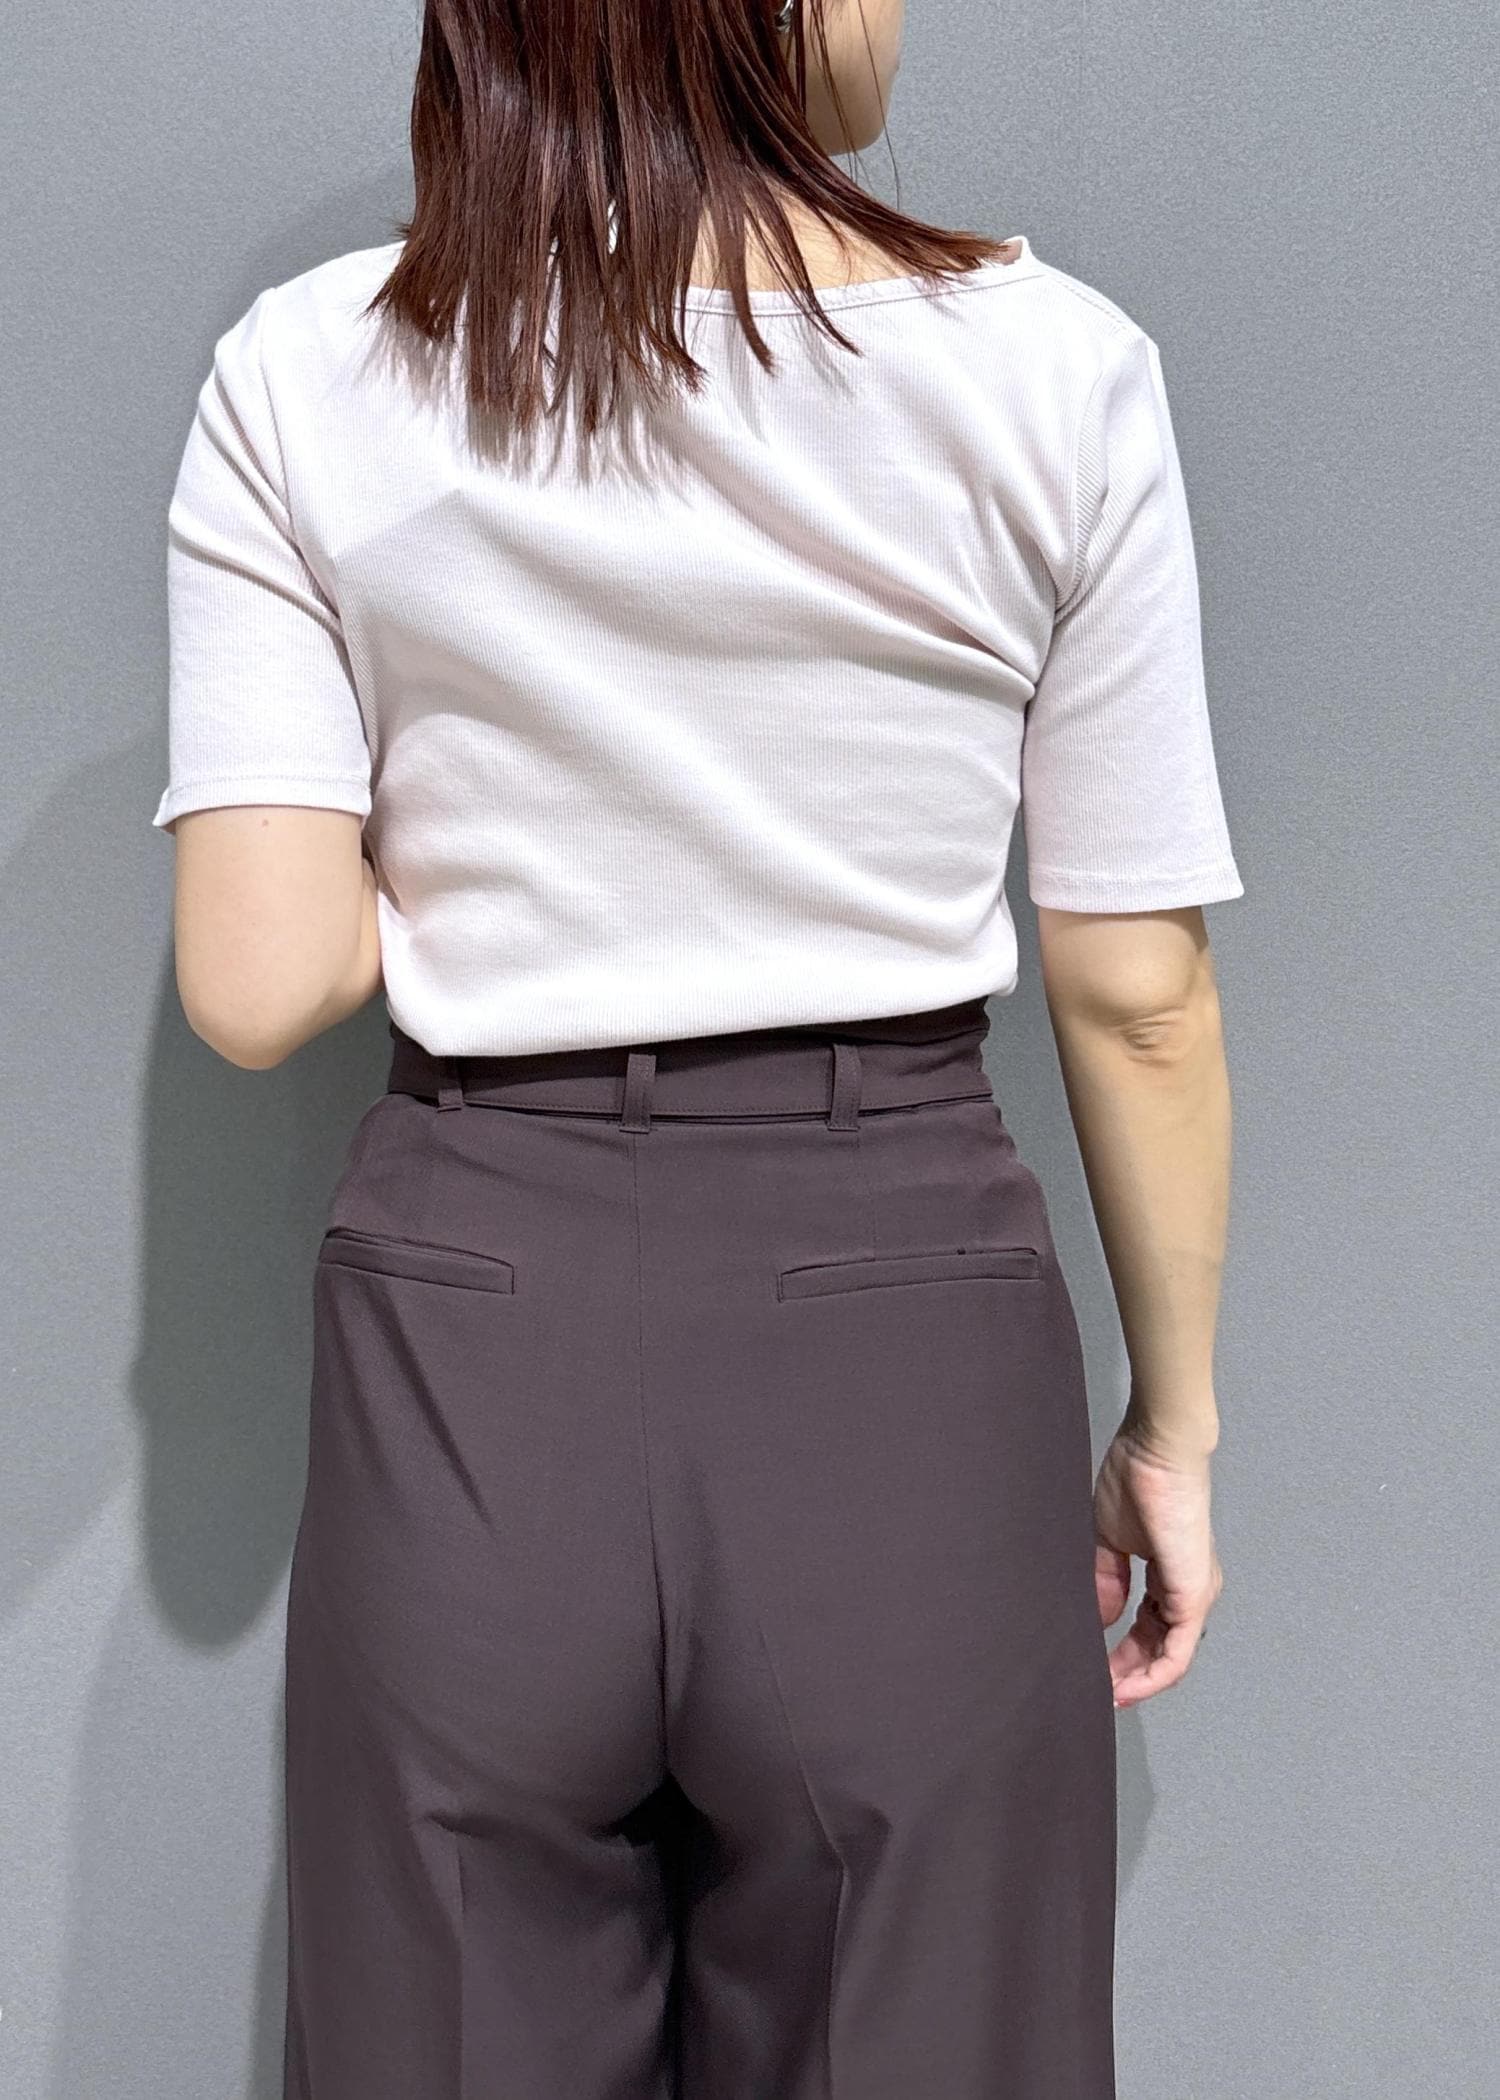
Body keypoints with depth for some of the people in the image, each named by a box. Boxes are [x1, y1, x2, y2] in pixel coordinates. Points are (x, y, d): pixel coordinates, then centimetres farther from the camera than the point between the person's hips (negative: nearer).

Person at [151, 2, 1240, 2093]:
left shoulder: (304, 379, -4)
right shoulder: (1054, 367, -6)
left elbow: (258, 984, -8)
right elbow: (1137, 989, -2)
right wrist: (1175, 1421, 10)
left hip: (469, 1336, 1)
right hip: (908, 1340, 0)